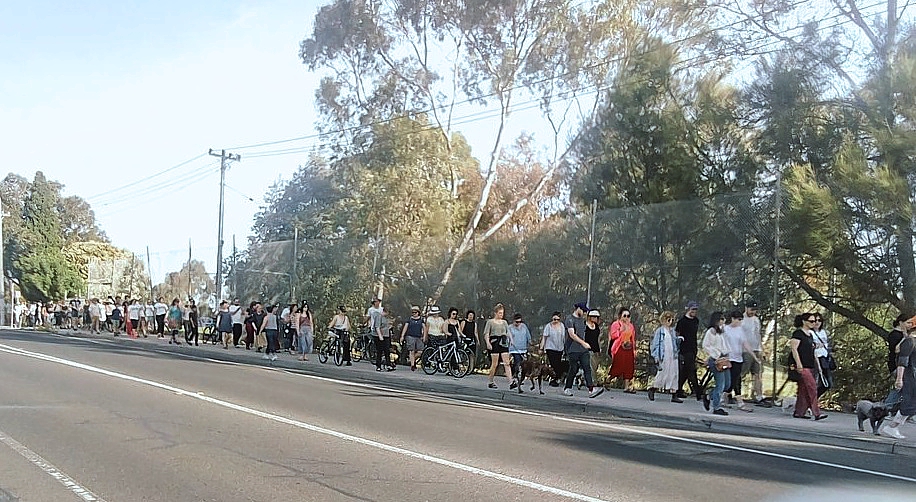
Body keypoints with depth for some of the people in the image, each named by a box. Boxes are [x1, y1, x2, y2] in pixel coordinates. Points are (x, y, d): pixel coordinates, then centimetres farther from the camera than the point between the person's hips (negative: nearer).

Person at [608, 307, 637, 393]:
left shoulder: (630, 326, 16)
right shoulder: (616, 324, 1)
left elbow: (633, 339, 17)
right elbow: (612, 335, -9)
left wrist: (634, 350, 12)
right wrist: (620, 330, -15)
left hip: (629, 349, 5)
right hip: (619, 349, -5)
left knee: (628, 368, 1)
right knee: (617, 366, -8)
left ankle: (627, 386, 3)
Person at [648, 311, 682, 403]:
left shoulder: (672, 330, 13)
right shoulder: (659, 331, -5)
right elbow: (655, 344, -7)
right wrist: (656, 357, -12)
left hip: (672, 357, 6)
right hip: (663, 357, -6)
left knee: (674, 375, 4)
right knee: (662, 374, -3)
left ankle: (674, 396, 6)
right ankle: (652, 389, 18)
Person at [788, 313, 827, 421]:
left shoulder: (810, 335, 20)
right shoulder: (798, 333, -6)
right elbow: (794, 348, -13)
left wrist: (817, 364, 20)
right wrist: (799, 364, -19)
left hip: (811, 366, 9)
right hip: (803, 366, -9)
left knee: (804, 389, 7)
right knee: (812, 387, -14)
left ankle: (799, 412, 11)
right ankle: (816, 413, -14)